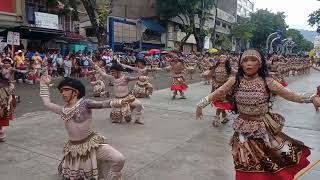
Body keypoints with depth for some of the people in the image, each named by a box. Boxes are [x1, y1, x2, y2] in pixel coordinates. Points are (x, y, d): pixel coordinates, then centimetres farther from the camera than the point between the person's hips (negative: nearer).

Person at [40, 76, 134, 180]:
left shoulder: (84, 103, -8)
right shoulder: (63, 110, 6)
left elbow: (101, 104, -24)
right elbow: (47, 103, 20)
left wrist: (120, 102, -41)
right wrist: (44, 85, 23)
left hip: (91, 143, -4)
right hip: (74, 148, 5)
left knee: (119, 159, -21)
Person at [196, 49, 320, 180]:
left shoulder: (267, 82, -10)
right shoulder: (235, 81, -8)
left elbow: (289, 94, -15)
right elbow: (218, 93, -5)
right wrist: (201, 105, -6)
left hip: (265, 128, 0)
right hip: (244, 131, 1)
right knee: (246, 168, 12)